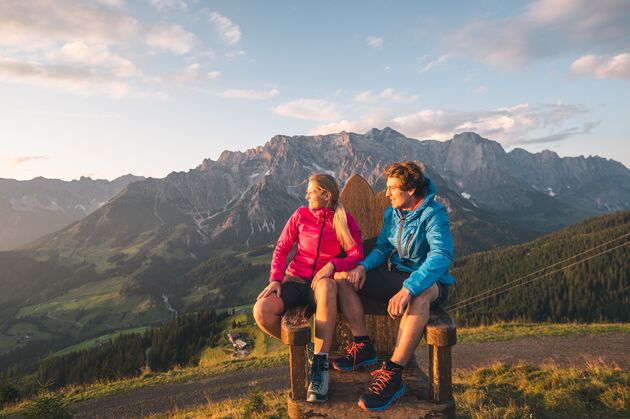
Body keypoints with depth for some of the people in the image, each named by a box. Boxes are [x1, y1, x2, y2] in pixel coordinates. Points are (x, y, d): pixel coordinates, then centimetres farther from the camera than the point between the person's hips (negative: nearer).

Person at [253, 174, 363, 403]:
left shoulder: (345, 221, 3)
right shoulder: (301, 215, 7)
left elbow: (357, 255, -6)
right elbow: (281, 248, 6)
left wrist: (332, 265, -24)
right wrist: (275, 279, -8)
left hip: (322, 281, -2)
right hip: (295, 280, 3)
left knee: (326, 286, -42)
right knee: (261, 312, -27)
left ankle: (320, 364, -33)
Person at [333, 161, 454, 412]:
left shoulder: (433, 214, -17)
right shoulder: (391, 213, 6)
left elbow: (441, 257, -31)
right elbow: (382, 248, 11)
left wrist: (408, 289, -44)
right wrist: (363, 266, -12)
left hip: (429, 281, -7)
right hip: (397, 276, 7)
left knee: (420, 295, -43)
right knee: (343, 278, -5)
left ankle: (392, 374, -34)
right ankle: (363, 347, -1)